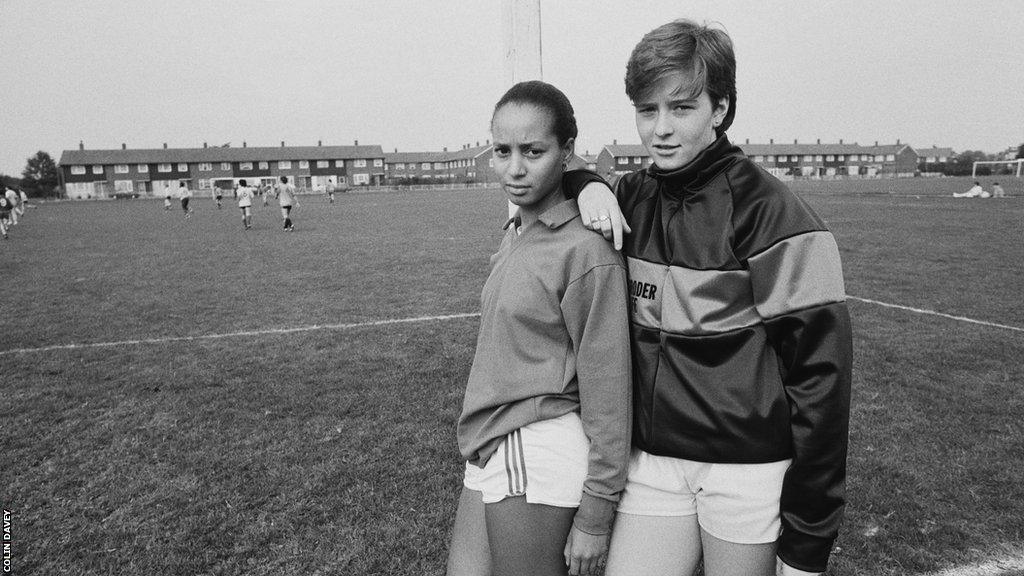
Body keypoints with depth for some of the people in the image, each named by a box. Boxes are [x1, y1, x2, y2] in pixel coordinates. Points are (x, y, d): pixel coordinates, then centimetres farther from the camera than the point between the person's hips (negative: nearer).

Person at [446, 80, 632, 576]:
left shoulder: (586, 250, -16)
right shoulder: (514, 234, 7)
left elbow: (606, 387, -14)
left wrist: (594, 516, -10)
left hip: (537, 461, -7)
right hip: (488, 452, 7)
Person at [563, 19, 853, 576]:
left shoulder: (767, 211, -14)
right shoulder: (632, 198, 2)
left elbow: (820, 370, -14)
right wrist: (586, 186, -5)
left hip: (749, 471, -4)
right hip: (652, 462, 4)